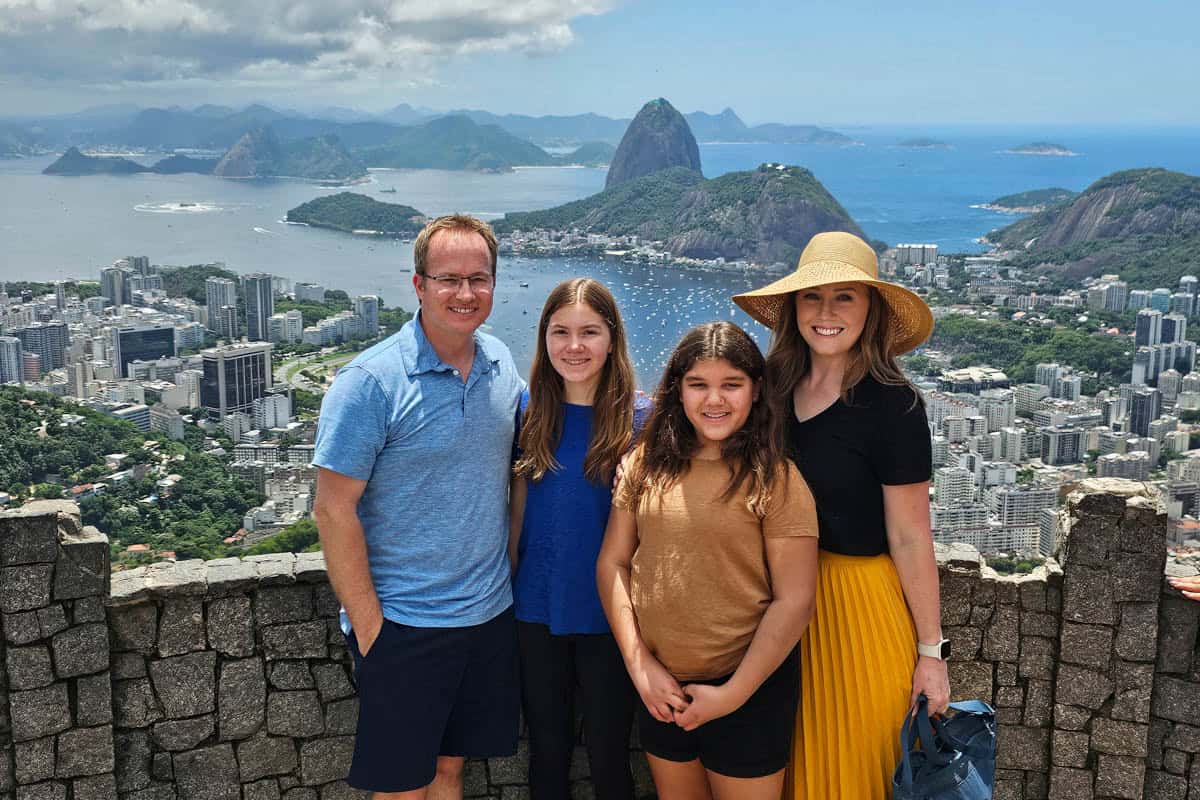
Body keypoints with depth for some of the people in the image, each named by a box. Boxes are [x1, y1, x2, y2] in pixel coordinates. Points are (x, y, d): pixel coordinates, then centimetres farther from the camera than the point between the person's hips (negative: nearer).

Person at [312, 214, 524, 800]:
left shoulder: (501, 365, 3)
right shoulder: (370, 382, -16)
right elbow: (334, 511, -15)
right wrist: (367, 626, -15)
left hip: (490, 616, 5)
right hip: (403, 626, -5)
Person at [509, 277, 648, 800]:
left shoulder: (638, 419, -9)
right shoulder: (529, 411, -1)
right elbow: (518, 507, 5)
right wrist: (506, 586, 4)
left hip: (608, 614, -2)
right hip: (537, 609, 3)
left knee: (608, 755, 11)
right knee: (546, 749, 16)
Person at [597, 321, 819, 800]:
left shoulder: (775, 480, -12)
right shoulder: (645, 465, 0)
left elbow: (793, 602, -13)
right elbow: (613, 563, 2)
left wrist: (732, 694, -13)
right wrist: (639, 664, -5)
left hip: (748, 686, -4)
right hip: (660, 688, 4)